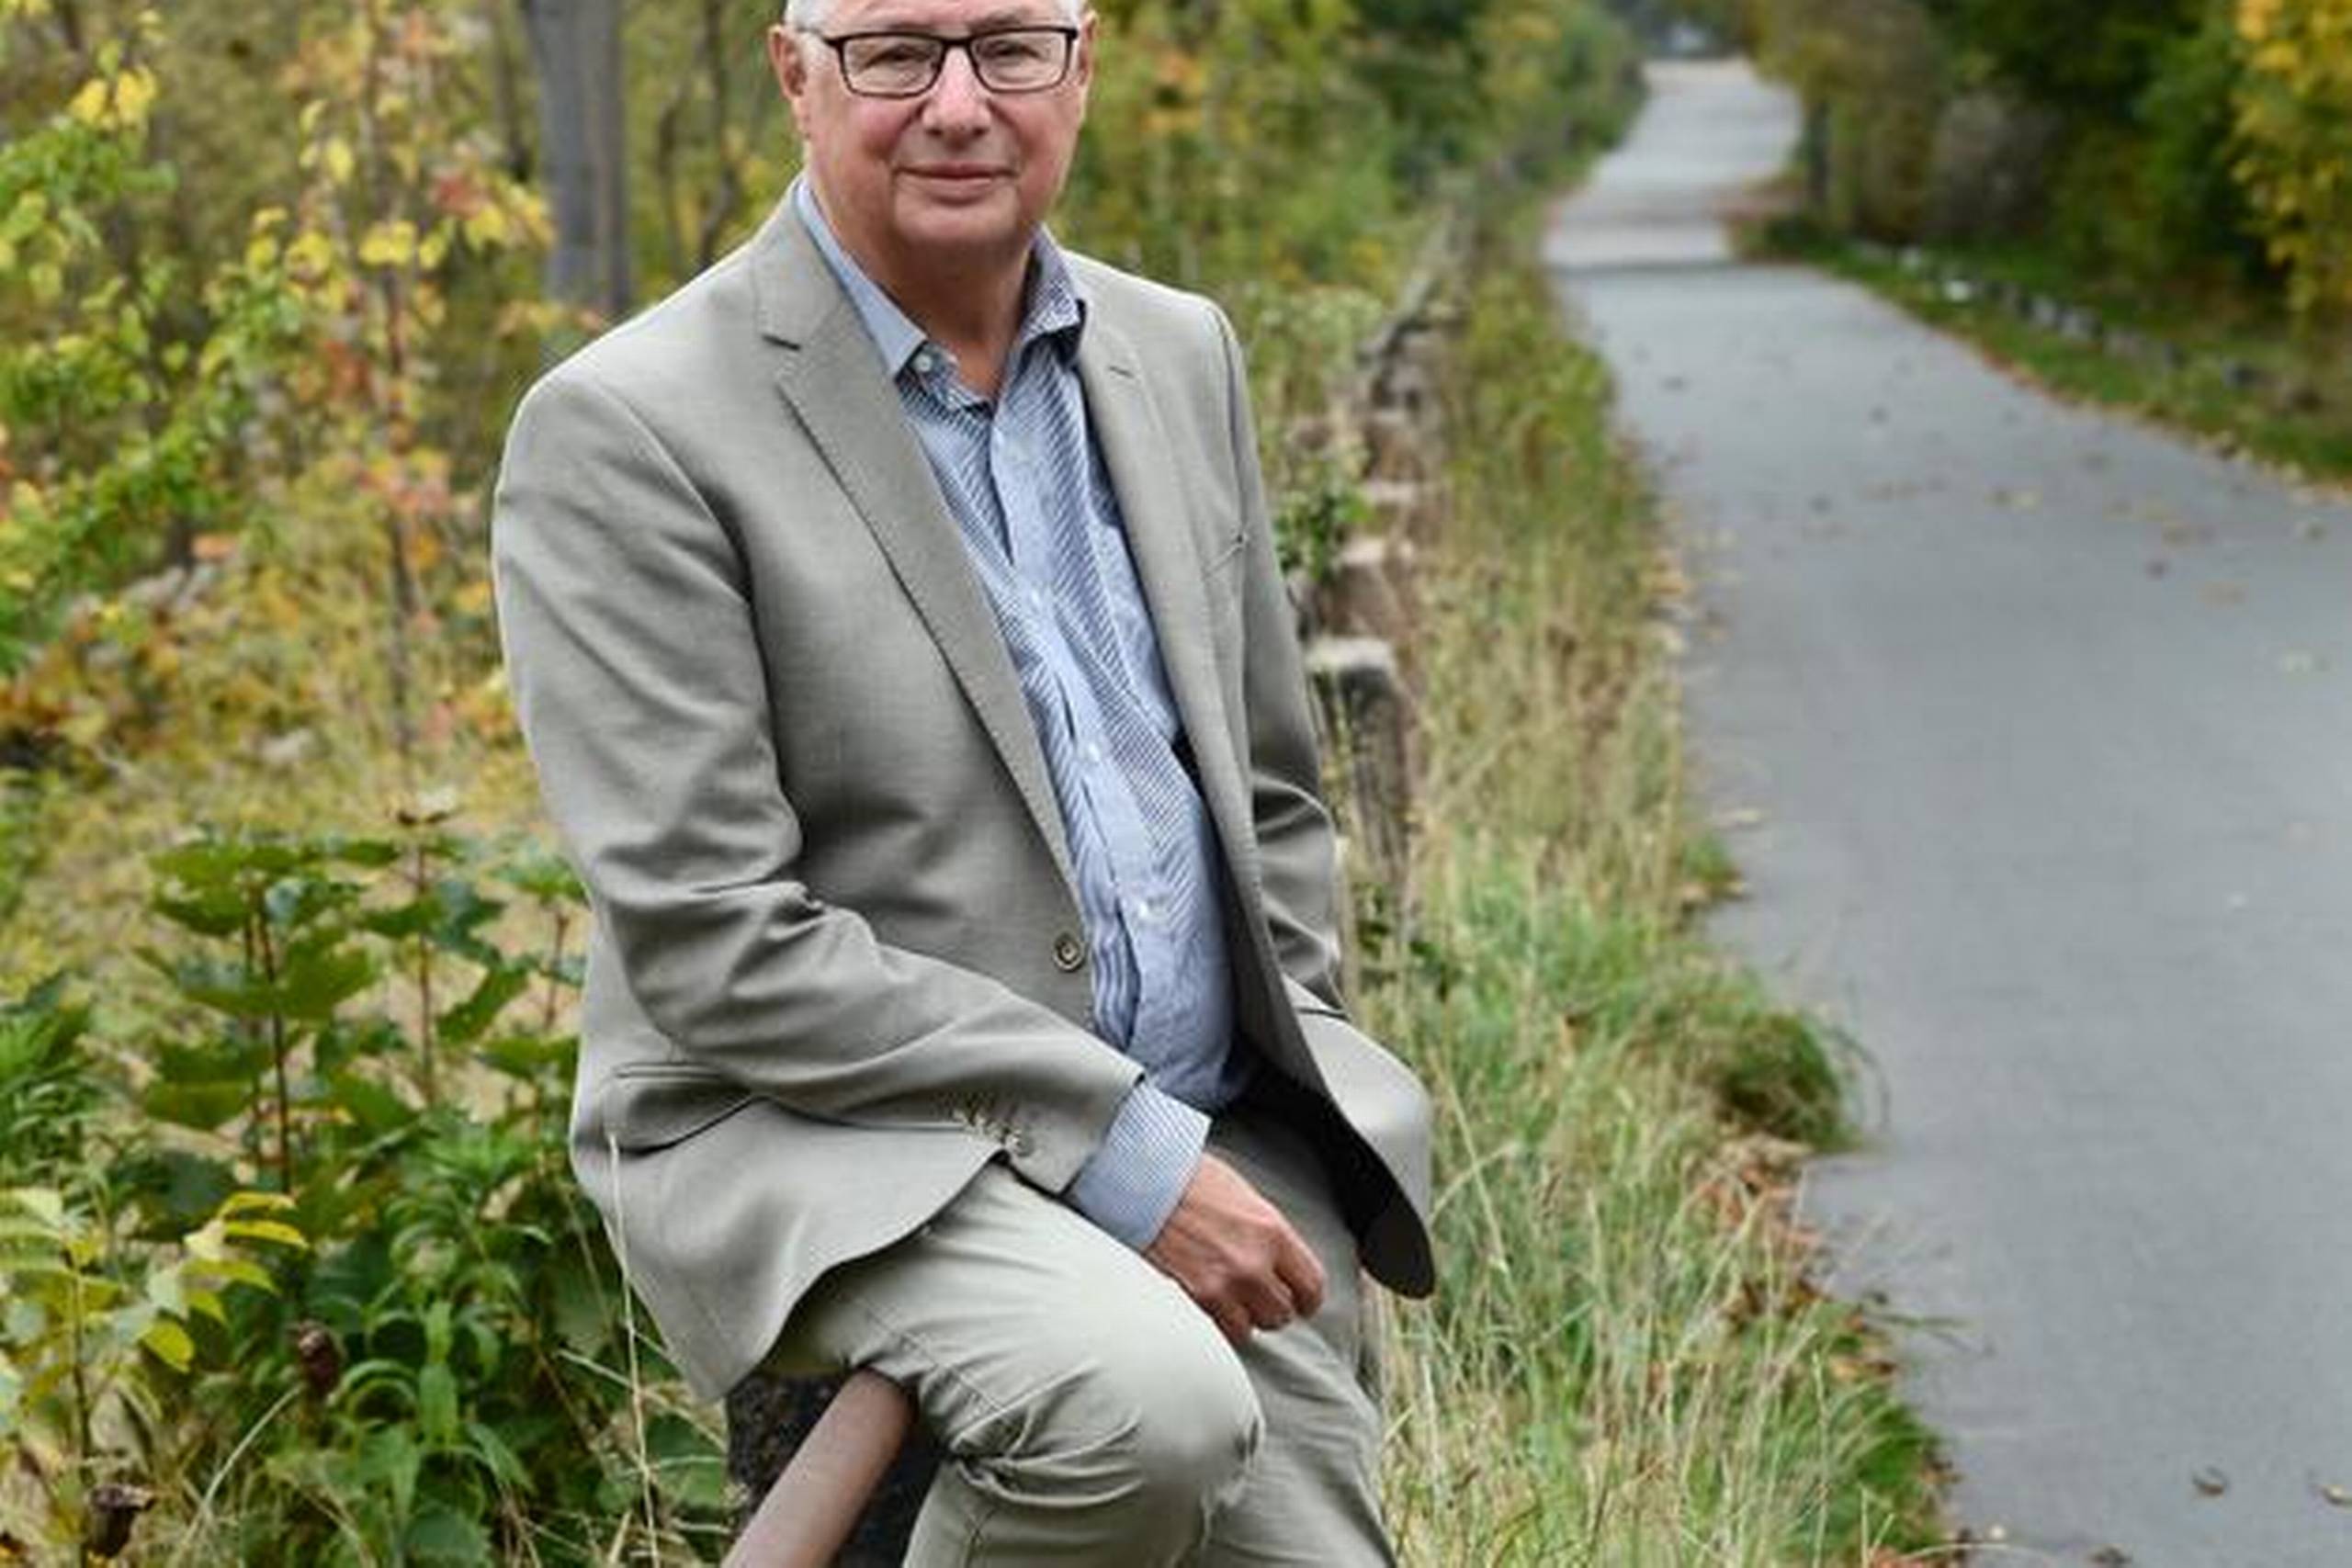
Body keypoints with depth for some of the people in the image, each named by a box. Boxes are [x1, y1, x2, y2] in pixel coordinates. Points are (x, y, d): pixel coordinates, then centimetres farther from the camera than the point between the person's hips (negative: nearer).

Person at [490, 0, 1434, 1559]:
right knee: (1151, 1405, -32)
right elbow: (712, 945, -17)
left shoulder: (1180, 353, 9)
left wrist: (1294, 1115, 5)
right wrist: (1121, 1148, -19)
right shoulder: (629, 430, -11)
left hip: (1209, 1133, 6)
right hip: (821, 1135, -6)